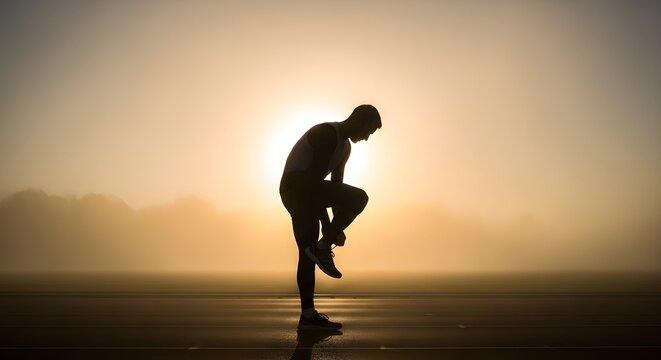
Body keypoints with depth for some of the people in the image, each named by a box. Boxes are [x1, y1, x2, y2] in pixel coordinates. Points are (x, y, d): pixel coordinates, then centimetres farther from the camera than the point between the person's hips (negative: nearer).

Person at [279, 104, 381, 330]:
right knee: (358, 197, -19)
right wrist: (327, 225, -21)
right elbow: (314, 179, -20)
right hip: (295, 187, -10)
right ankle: (322, 247, -11)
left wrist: (336, 228, 13)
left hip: (304, 192, 10)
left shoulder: (345, 146, 18)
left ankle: (308, 316, 7)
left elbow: (335, 186, 19)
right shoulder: (326, 133, -13)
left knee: (308, 253, 5)